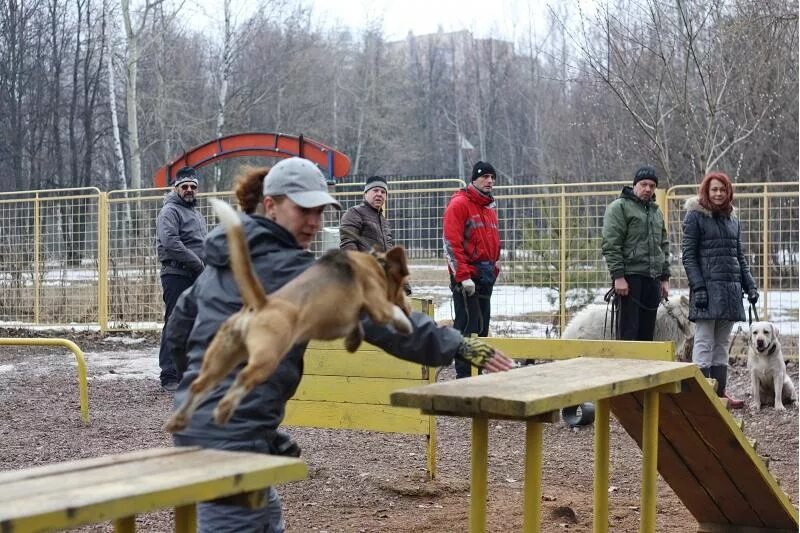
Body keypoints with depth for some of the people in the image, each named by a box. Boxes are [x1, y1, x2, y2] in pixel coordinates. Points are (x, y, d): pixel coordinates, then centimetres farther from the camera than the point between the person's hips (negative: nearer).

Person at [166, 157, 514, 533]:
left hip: (200, 418, 10)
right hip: (231, 434, -10)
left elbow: (179, 326, 22)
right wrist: (459, 347, -18)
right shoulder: (289, 269, -15)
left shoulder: (227, 256, 13)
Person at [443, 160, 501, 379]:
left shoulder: (490, 208, 19)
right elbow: (451, 243, -15)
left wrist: (495, 269, 16)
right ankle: (464, 375, -7)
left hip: (486, 276, 9)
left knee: (482, 327, 11)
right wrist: (463, 277, -18)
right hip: (467, 276, -9)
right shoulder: (459, 204, -8)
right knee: (468, 326, -9)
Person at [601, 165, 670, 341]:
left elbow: (663, 247, 25)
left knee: (647, 331, 9)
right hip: (630, 278, -7)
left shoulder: (656, 212, 21)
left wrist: (665, 278, 18)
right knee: (628, 331, -8)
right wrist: (618, 276, -17)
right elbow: (610, 245, -11)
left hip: (652, 279, 7)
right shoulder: (619, 207, -3)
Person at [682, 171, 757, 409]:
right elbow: (688, 255, -7)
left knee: (722, 344, 10)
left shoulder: (732, 218, 16)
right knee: (704, 343, -6)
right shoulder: (695, 216, -3)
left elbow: (739, 255, 20)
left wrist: (750, 285, 11)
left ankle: (720, 392, 15)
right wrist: (698, 287, -16)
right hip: (707, 287, -6)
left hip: (731, 289, 7)